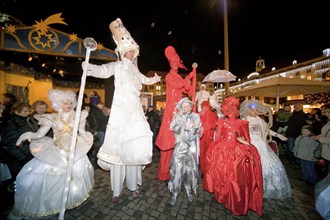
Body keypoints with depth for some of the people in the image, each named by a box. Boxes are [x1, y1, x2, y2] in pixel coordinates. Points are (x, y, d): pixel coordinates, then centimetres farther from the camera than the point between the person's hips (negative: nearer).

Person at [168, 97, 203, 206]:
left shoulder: (196, 117, 3)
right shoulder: (177, 116, 3)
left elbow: (199, 131, -3)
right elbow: (172, 127, -11)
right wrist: (180, 117, -18)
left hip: (191, 147, 1)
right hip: (180, 146, 0)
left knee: (190, 168, 9)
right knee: (177, 168, -2)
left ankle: (189, 190, 31)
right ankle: (174, 193, 16)